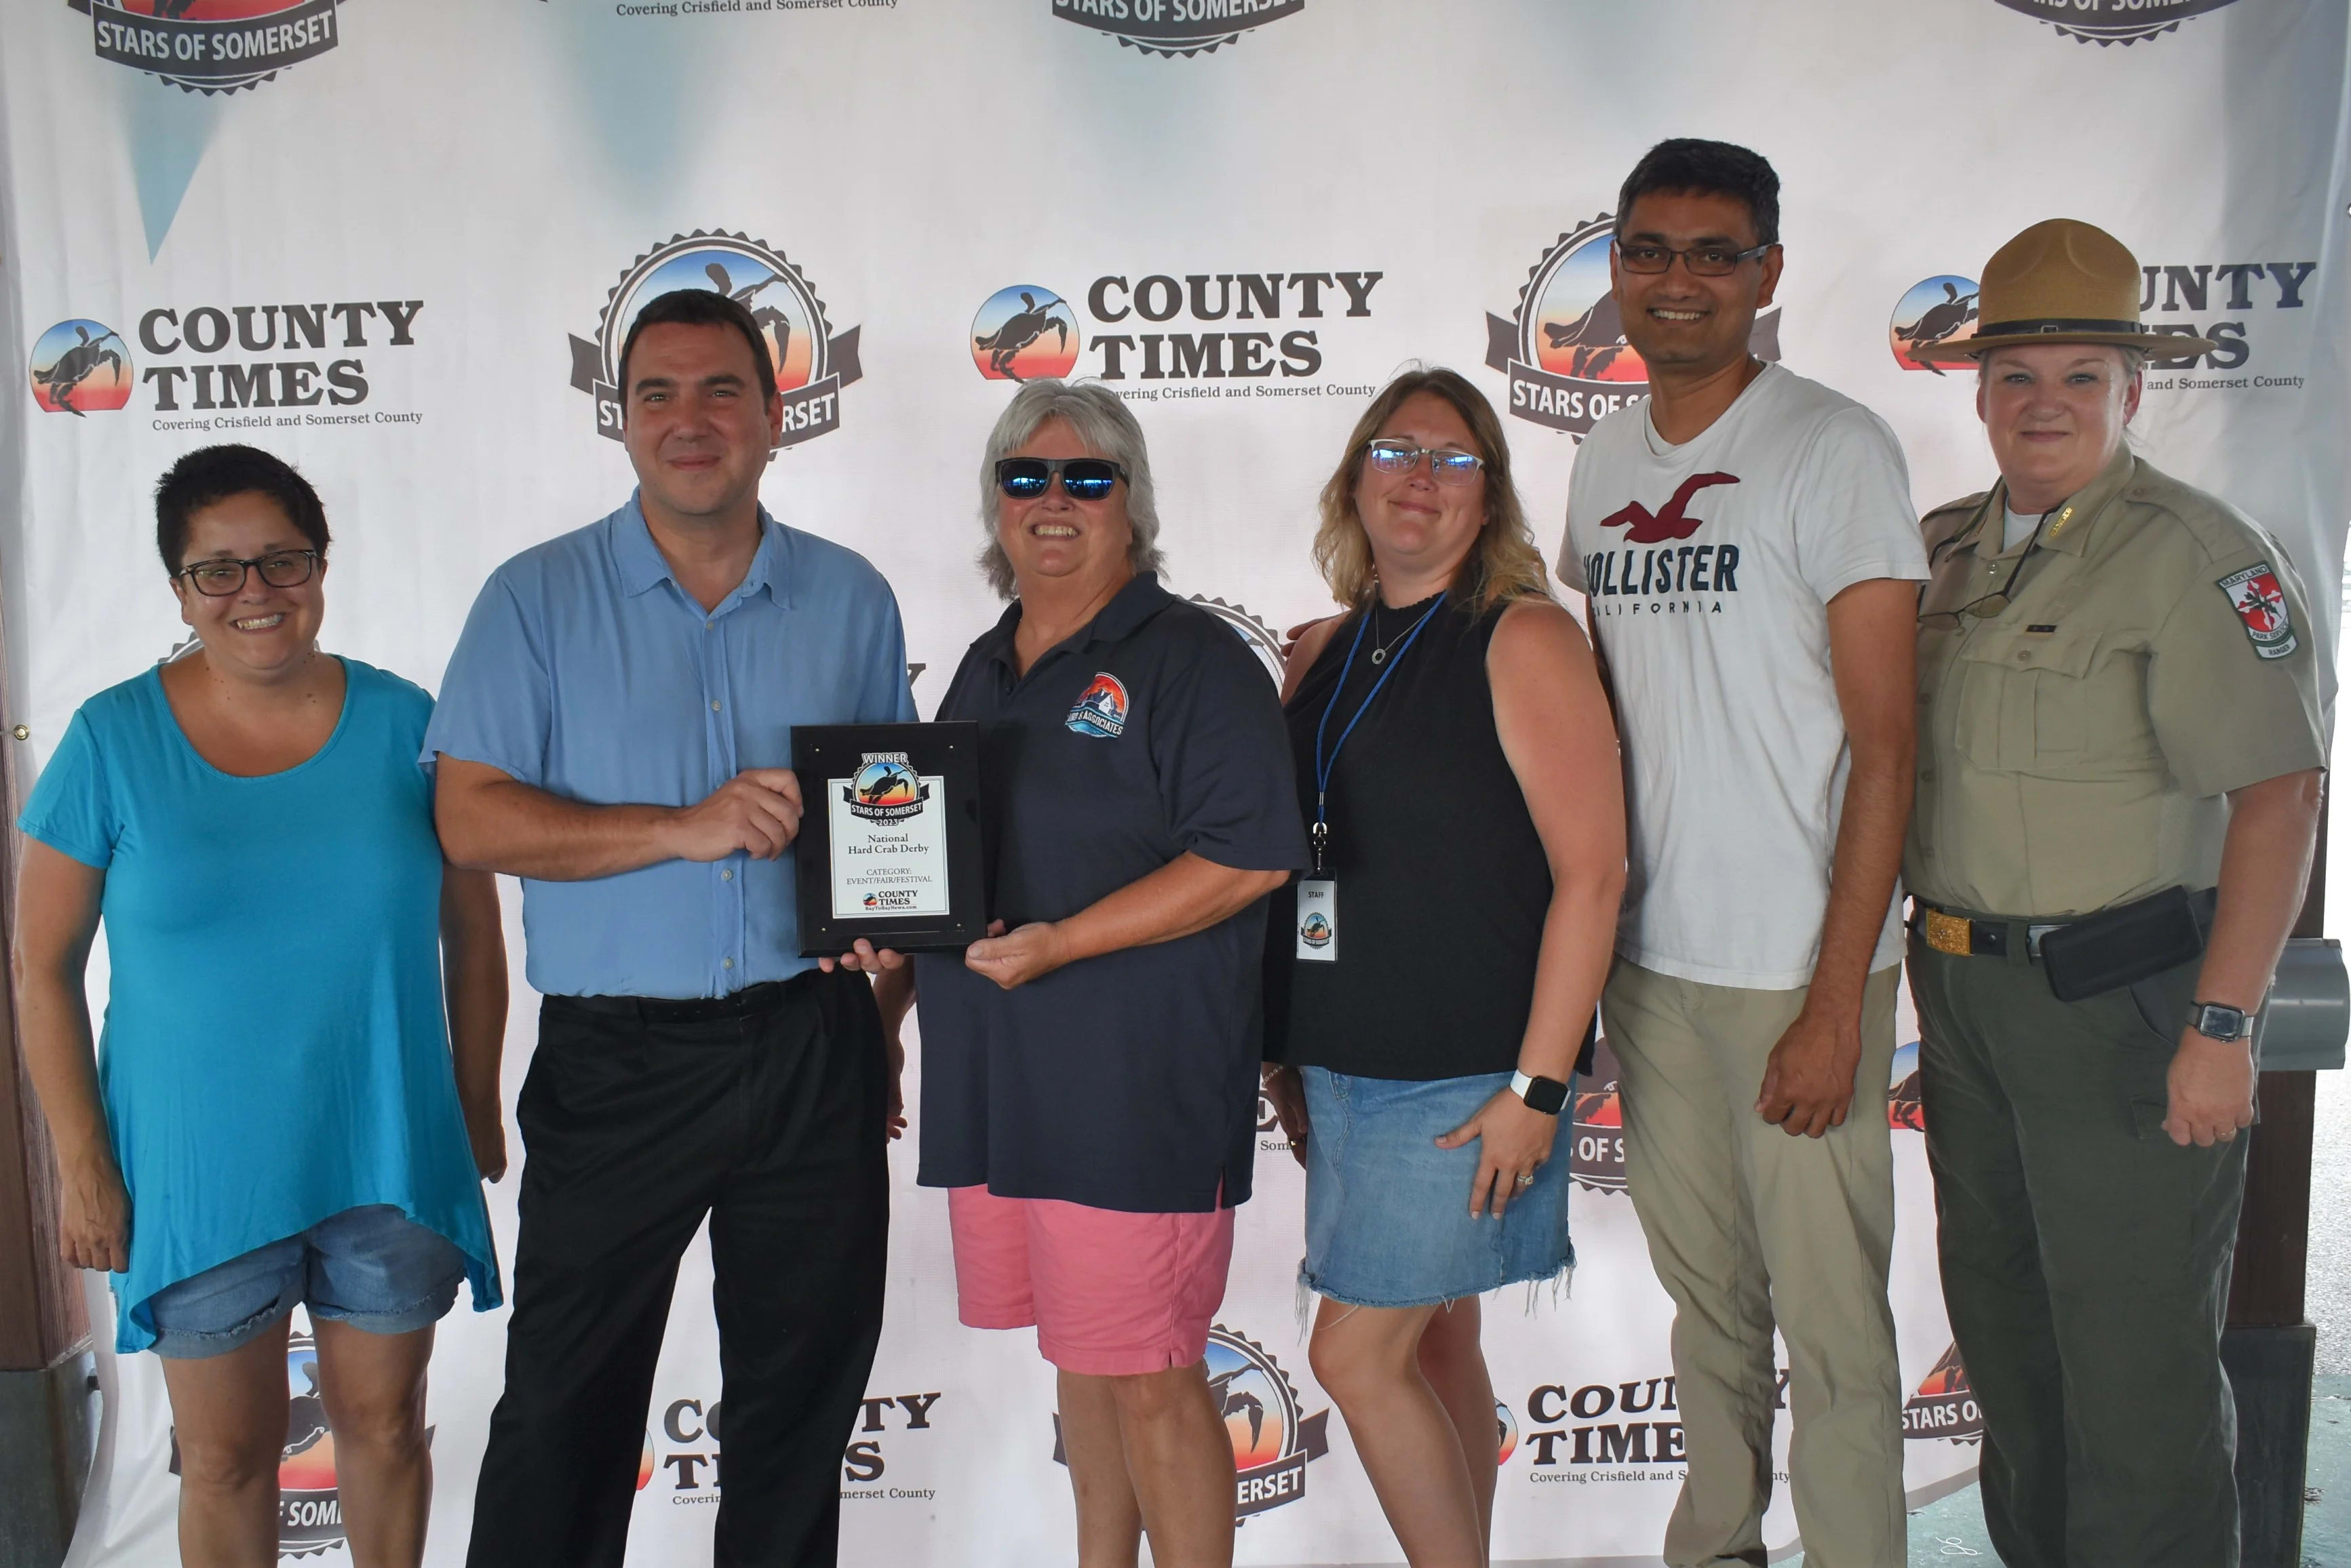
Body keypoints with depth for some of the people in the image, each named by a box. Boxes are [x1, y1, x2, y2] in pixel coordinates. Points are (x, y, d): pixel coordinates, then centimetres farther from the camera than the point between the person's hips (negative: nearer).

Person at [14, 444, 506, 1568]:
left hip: (387, 1151, 1)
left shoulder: (403, 724, -3)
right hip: (196, 1165, -1)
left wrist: (479, 1113, 5)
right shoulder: (113, 740, -5)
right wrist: (81, 1161, -4)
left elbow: (474, 939, 4)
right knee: (225, 1454, 12)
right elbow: (45, 965, -1)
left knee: (384, 1423, 15)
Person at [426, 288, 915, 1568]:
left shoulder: (852, 599, 7)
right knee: (566, 1408, 7)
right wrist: (687, 828, -17)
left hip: (812, 1048, 2)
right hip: (614, 1062, -2)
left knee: (805, 1389, 14)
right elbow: (471, 820, -8)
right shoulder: (537, 598, 0)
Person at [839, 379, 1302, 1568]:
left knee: (1148, 1375, -1)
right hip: (994, 1081, 7)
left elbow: (1249, 856, -16)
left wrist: (1061, 944, -20)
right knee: (1081, 1353, 18)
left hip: (1139, 1089, -7)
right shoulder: (986, 666, 16)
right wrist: (891, 986, 13)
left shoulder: (1191, 659, -6)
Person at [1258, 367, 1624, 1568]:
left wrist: (1536, 1087, -17)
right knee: (1434, 1345, 15)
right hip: (1340, 1069, 6)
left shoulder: (1523, 639, -8)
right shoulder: (1320, 655, 11)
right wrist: (1281, 1055, 14)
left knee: (1356, 1356, -5)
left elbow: (1591, 873, -14)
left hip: (1463, 1083, -6)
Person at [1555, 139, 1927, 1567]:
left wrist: (1836, 1001, -15)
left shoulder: (1835, 448, -8)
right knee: (1704, 1289, 18)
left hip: (1795, 967, -5)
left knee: (1828, 1319, 2)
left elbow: (1882, 745, -11)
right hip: (1645, 958, 5)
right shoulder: (1604, 461, 10)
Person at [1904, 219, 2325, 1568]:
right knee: (2002, 1318, 19)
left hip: (2123, 1002, -7)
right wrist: (1925, 969, 12)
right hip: (1966, 993, 7)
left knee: (2134, 1352, 2)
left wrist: (2222, 1027, -21)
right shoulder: (1947, 549, 10)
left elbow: (2279, 796, -17)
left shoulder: (2199, 556, -12)